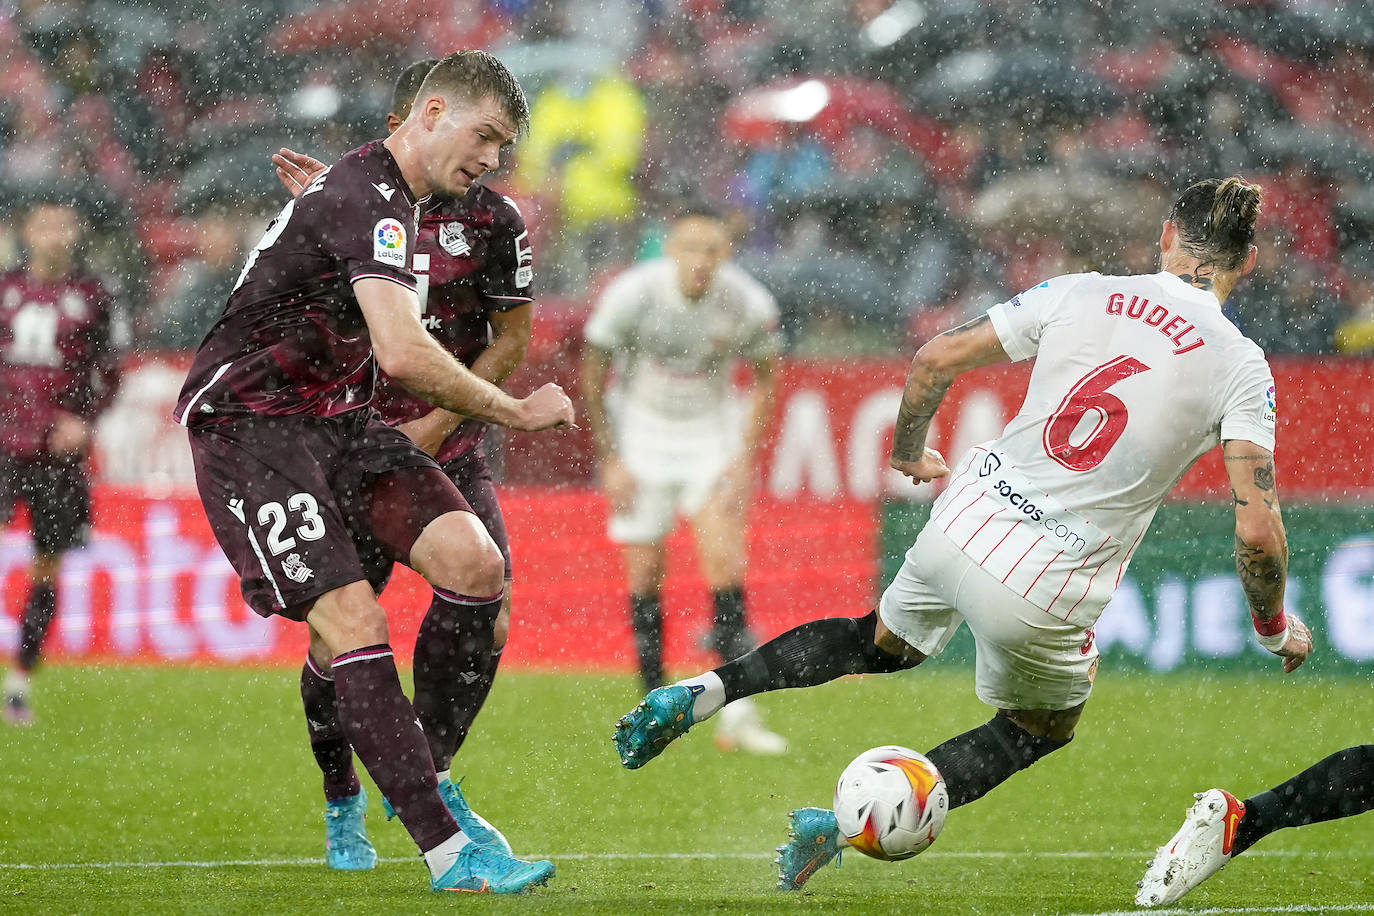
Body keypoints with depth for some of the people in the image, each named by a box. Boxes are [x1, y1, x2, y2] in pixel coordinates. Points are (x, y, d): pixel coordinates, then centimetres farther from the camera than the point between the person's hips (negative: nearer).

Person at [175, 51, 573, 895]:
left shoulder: (376, 192, 14)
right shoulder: (369, 198, -19)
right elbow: (403, 353, -30)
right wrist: (519, 412, -19)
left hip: (338, 420, 9)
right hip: (251, 424, -9)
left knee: (474, 562, -12)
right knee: (353, 621, -22)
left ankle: (425, 776, 3)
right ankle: (448, 854, -25)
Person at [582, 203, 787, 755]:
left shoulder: (749, 305, -16)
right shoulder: (631, 294, -20)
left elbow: (763, 380, 2)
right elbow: (592, 375, -7)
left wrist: (745, 456, -6)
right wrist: (609, 459, -7)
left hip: (711, 429, 1)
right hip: (640, 428, 0)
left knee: (725, 554, -15)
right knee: (644, 573, -3)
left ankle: (737, 714, -15)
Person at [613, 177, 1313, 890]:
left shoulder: (1079, 294, 2)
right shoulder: (1242, 368, -6)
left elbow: (936, 359, 3)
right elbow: (1257, 528, -11)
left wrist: (909, 451, 22)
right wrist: (1275, 629, 7)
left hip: (957, 531, 3)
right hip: (1041, 599, -3)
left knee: (885, 641, 35)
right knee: (1045, 725, 27)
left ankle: (706, 690, 18)